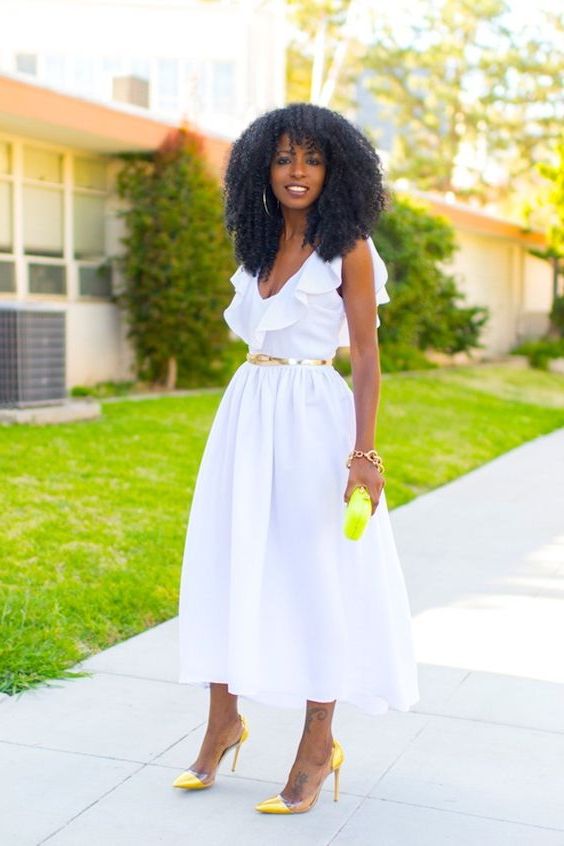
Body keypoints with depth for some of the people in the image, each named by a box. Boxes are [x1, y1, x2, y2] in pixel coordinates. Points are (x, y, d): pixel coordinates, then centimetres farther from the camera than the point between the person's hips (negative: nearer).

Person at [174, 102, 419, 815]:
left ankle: (319, 744, 13)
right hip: (246, 415, 6)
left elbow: (366, 357, -8)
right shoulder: (260, 246, 12)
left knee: (315, 574, 0)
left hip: (312, 418, -6)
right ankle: (224, 722, 22)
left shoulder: (348, 248, -5)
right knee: (229, 564, 8)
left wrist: (362, 453, -17)